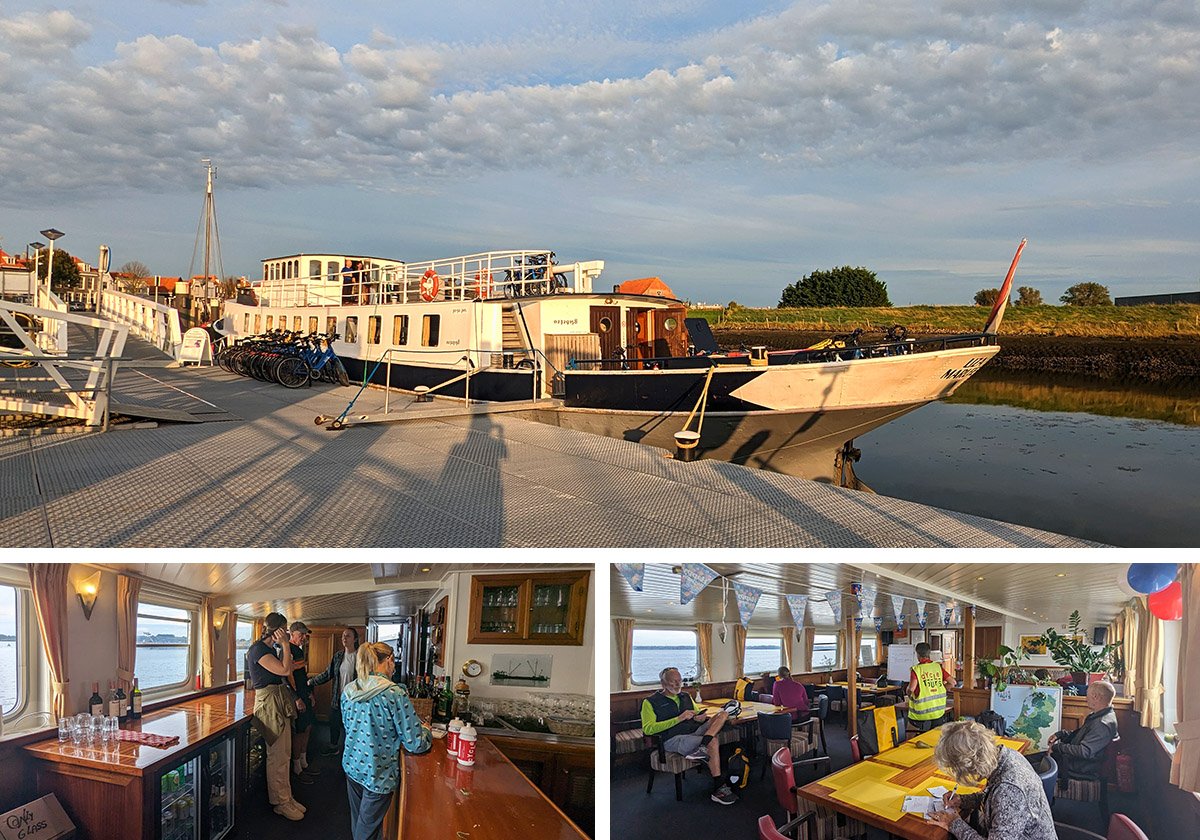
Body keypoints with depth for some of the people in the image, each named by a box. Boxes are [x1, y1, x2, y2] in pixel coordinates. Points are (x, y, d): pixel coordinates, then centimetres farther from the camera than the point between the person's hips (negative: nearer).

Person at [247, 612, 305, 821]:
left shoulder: (270, 648, 14)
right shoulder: (258, 649, -15)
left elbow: (287, 671, 14)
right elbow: (285, 670, -21)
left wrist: (284, 647, 12)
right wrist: (285, 645, -17)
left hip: (280, 702, 10)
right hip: (269, 701, -10)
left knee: (284, 754, 14)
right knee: (276, 755, -2)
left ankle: (286, 797, 22)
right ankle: (280, 803, 7)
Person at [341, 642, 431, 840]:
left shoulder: (348, 690, -2)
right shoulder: (395, 694, -21)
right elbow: (414, 743, -18)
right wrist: (426, 732, 5)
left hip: (352, 765, 6)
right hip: (378, 774, -6)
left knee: (357, 822, 22)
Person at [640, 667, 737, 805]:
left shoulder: (686, 697, 24)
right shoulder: (651, 702, 3)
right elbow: (648, 729, -11)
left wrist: (699, 718, 2)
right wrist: (679, 718, -15)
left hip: (696, 731, 7)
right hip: (673, 739, -7)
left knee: (723, 714, -11)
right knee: (713, 742, -29)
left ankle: (702, 747, -32)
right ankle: (719, 789, -24)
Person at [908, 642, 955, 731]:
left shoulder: (916, 669, -11)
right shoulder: (938, 666, 2)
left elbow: (911, 689, -23)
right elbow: (952, 682, 1)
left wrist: (909, 694, 0)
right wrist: (941, 690, 14)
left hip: (922, 713, -4)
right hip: (939, 712, 4)